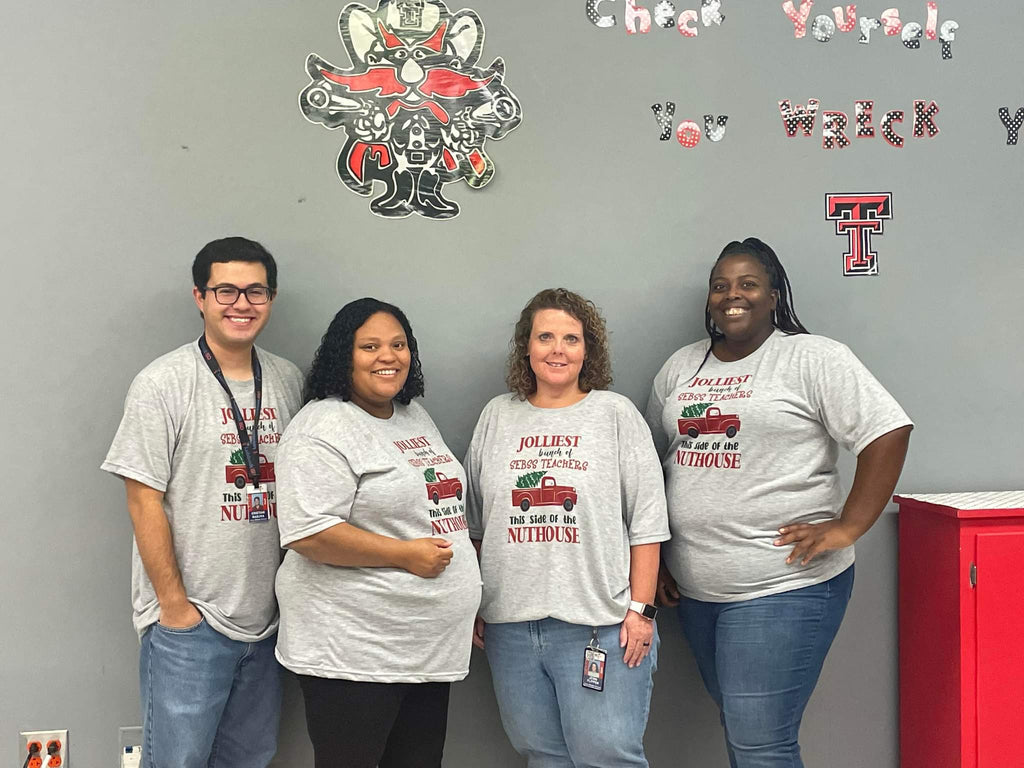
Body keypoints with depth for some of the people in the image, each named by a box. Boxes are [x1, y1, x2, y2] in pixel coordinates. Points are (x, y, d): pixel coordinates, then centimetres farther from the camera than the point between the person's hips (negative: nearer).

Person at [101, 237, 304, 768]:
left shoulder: (288, 381, 7)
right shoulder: (164, 383, -9)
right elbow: (144, 501, -11)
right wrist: (175, 605, -11)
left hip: (265, 618, 5)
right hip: (189, 623, -5)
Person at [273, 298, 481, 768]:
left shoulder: (417, 418, 15)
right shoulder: (323, 429, -13)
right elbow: (309, 533, -22)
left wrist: (468, 600, 19)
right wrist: (406, 554, -18)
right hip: (352, 653, -8)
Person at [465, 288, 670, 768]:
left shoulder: (615, 413, 1)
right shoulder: (497, 416, 11)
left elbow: (646, 522, -1)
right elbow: (474, 523, 16)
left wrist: (640, 608, -7)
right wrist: (473, 606, 13)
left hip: (598, 624, -3)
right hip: (509, 624, 4)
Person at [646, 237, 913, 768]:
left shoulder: (813, 359, -6)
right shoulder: (679, 368, 13)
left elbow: (888, 432, -12)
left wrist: (846, 528, -16)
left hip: (783, 588, -6)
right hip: (695, 589, 6)